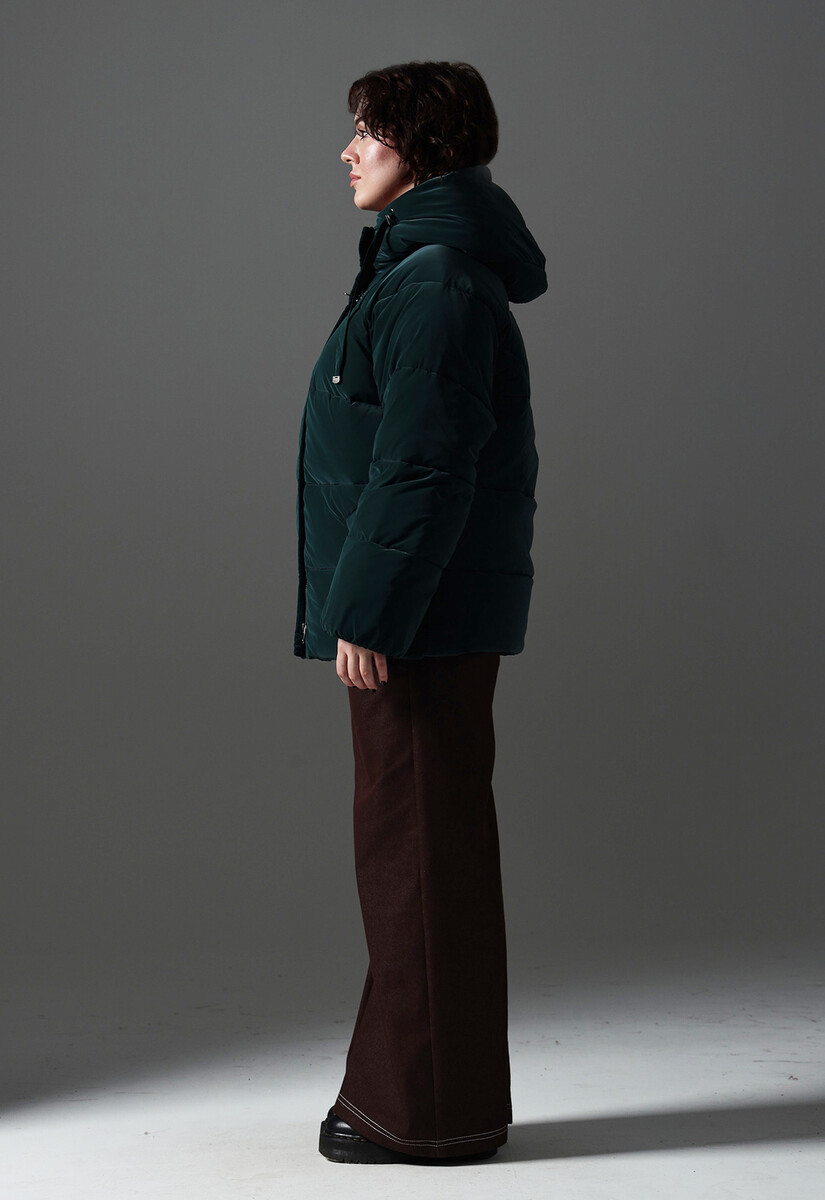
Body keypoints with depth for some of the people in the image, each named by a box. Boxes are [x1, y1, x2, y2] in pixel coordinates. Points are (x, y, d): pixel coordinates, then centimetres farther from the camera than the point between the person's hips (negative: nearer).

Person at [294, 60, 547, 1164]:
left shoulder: (437, 281, -15)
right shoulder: (422, 265, 17)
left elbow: (424, 466, -22)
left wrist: (368, 613, -21)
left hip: (423, 616, -11)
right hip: (434, 615, 11)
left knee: (418, 848, -3)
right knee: (427, 847, 15)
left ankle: (429, 1111, 7)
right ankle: (428, 1092, 25)